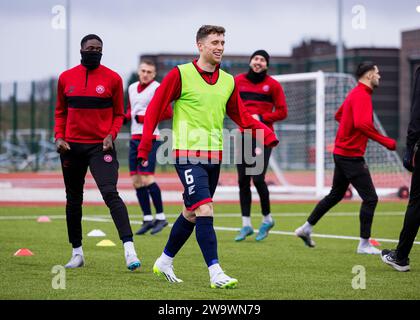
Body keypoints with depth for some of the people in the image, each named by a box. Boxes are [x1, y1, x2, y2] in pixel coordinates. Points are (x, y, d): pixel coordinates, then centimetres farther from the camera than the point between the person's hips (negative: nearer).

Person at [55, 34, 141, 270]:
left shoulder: (112, 79, 0)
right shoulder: (66, 78, 6)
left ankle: (129, 248, -24)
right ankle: (77, 252, 23)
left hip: (101, 146, -3)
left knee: (110, 193, -19)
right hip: (72, 146, 3)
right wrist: (59, 136, 1)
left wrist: (111, 135, -10)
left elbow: (119, 114, 7)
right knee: (73, 199, 11)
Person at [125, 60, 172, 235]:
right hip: (135, 138, 8)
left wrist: (145, 118, -15)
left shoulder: (157, 88, -6)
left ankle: (160, 217, -3)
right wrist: (125, 117, 6)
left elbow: (168, 113, -10)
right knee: (136, 180, 4)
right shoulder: (132, 88, 16)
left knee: (147, 179, -14)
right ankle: (148, 219, 11)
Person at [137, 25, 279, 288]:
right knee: (205, 210, -17)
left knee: (191, 214, 14)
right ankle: (216, 274, -19)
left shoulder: (228, 81, 10)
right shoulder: (180, 74, -7)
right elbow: (154, 110, -5)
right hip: (188, 155, -6)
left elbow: (242, 117, 15)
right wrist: (144, 148, -11)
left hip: (215, 156, 6)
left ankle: (165, 262, 33)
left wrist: (268, 135, -2)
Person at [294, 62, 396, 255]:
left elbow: (339, 115, 30)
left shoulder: (355, 94, 14)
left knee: (335, 195, 21)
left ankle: (306, 229, 27)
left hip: (341, 153, 10)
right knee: (370, 198, -6)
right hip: (351, 155, -10)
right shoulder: (362, 96, -17)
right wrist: (386, 142, -27)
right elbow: (362, 124, -31)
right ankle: (364, 244, -3)